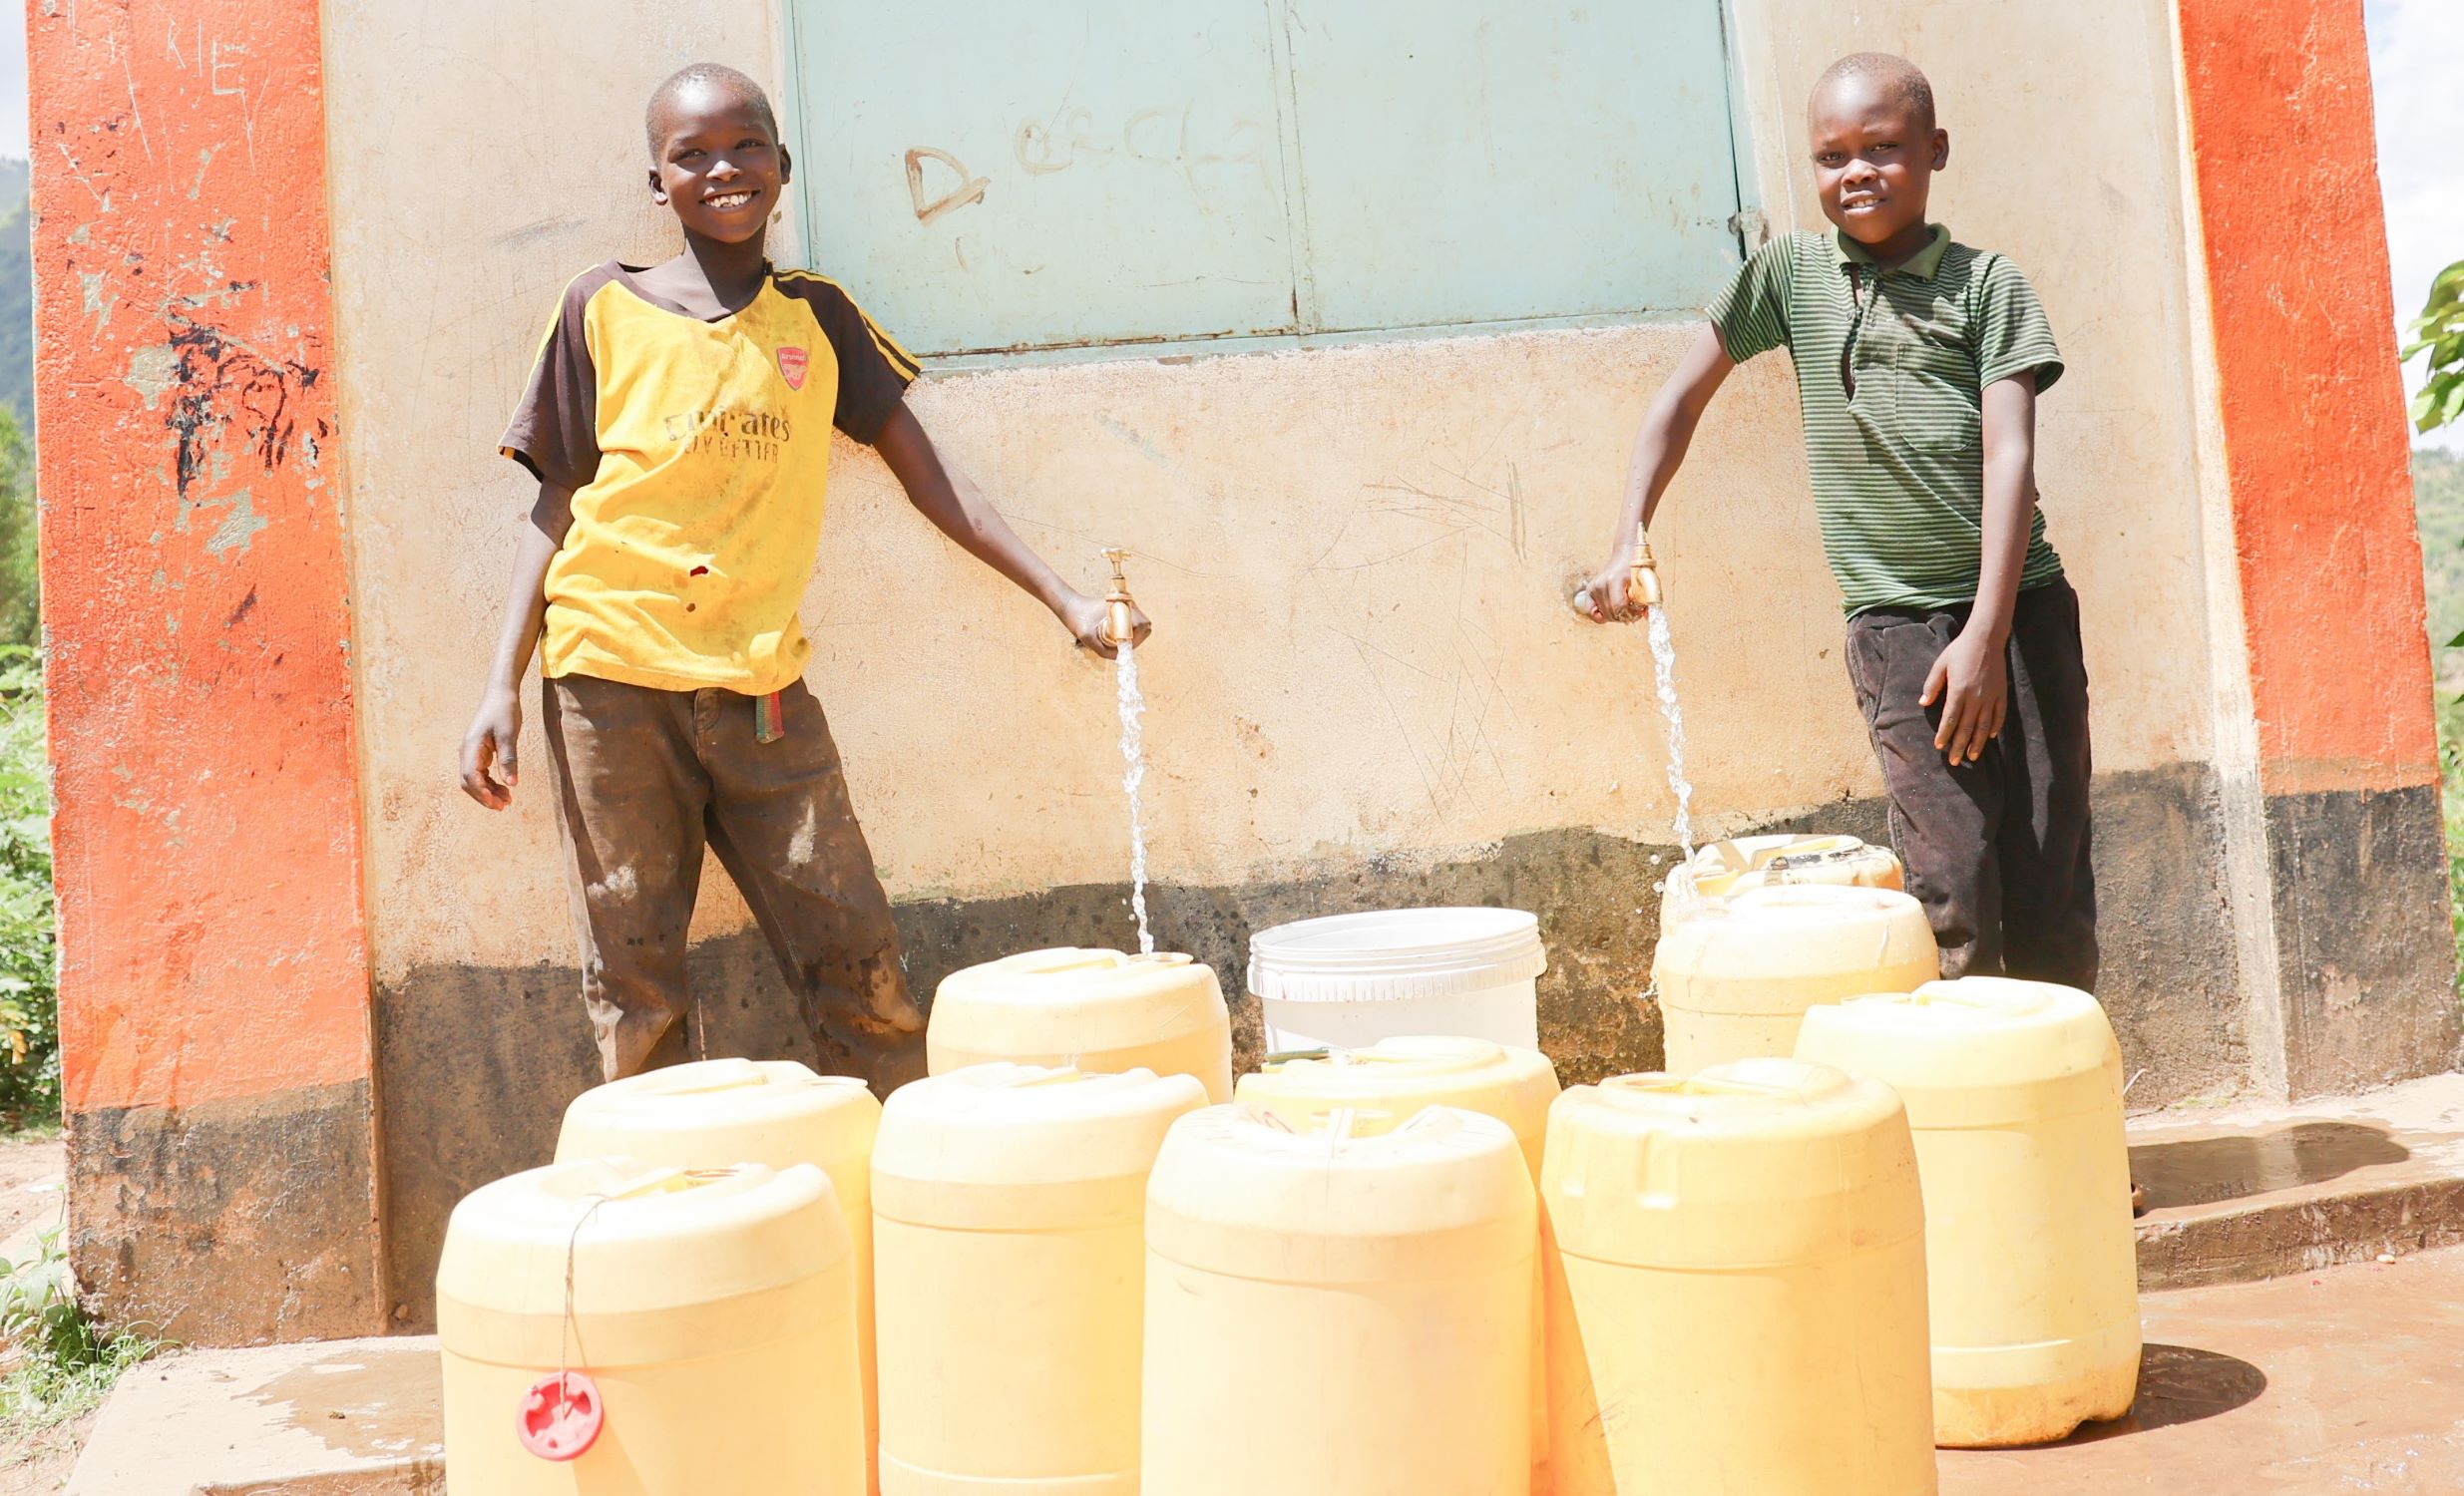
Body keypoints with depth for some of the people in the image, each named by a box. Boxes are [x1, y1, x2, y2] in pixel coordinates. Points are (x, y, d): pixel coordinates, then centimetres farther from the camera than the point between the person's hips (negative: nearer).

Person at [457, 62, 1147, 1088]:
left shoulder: (818, 317, 9)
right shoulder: (604, 309, 5)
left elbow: (921, 469, 10)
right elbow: (557, 504, 7)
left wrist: (1061, 598, 4)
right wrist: (502, 684, -1)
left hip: (762, 689, 1)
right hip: (613, 680, -1)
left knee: (861, 973, -1)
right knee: (634, 994, 1)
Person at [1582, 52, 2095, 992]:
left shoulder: (1984, 282, 3)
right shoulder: (1790, 274, 8)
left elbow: (2009, 455, -5)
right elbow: (1682, 400, 15)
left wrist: (1987, 633, -14)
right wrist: (1629, 543, 3)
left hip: (2019, 605, 0)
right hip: (1893, 622, 0)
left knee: (2053, 894, 0)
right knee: (1953, 888, -8)